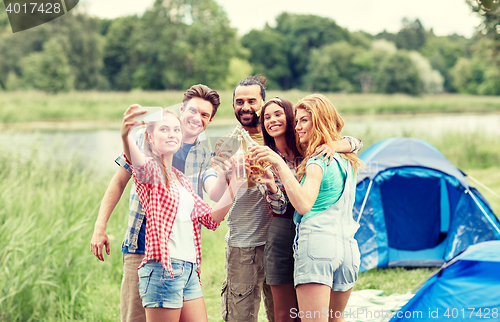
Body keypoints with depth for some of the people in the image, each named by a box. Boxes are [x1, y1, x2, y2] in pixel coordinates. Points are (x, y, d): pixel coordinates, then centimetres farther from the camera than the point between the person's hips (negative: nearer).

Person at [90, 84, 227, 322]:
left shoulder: (205, 158, 7)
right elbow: (119, 182, 9)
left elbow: (215, 193, -12)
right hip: (141, 247, -1)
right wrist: (100, 228, 3)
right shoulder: (148, 138, 4)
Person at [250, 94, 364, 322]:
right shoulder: (345, 160, 19)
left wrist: (279, 164, -23)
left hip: (317, 242, -8)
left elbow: (303, 204, -21)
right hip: (347, 246, 8)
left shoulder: (317, 160, -7)